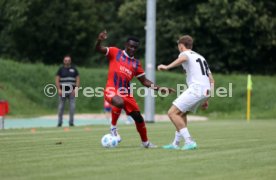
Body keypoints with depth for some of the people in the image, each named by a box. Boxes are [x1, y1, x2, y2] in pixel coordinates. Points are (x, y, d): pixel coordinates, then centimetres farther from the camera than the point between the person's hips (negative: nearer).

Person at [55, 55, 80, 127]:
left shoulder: (74, 69, 11)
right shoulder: (61, 69, 6)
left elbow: (77, 80, 8)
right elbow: (57, 80, 1)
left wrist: (76, 89, -4)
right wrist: (59, 89, -9)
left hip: (71, 91, 1)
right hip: (63, 91, -1)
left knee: (72, 106, -5)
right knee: (61, 106, 0)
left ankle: (71, 122, 2)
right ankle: (59, 122, 7)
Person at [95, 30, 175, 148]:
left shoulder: (136, 63, 15)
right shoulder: (115, 53, 4)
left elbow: (144, 81, 17)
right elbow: (98, 49, -7)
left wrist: (159, 88, 5)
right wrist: (99, 40, -30)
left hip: (126, 93, 6)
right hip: (111, 90, -5)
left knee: (138, 117, 6)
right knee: (120, 103, -38)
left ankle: (145, 142, 26)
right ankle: (113, 127, -12)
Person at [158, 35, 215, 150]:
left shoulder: (185, 53, 5)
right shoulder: (200, 57, 29)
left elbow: (183, 58, -24)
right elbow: (211, 81, 26)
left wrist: (167, 67, -35)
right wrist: (206, 99, 29)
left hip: (196, 88, -9)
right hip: (206, 90, 9)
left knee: (172, 113, -8)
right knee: (181, 113, 24)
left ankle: (189, 142, -15)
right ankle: (176, 144, 24)